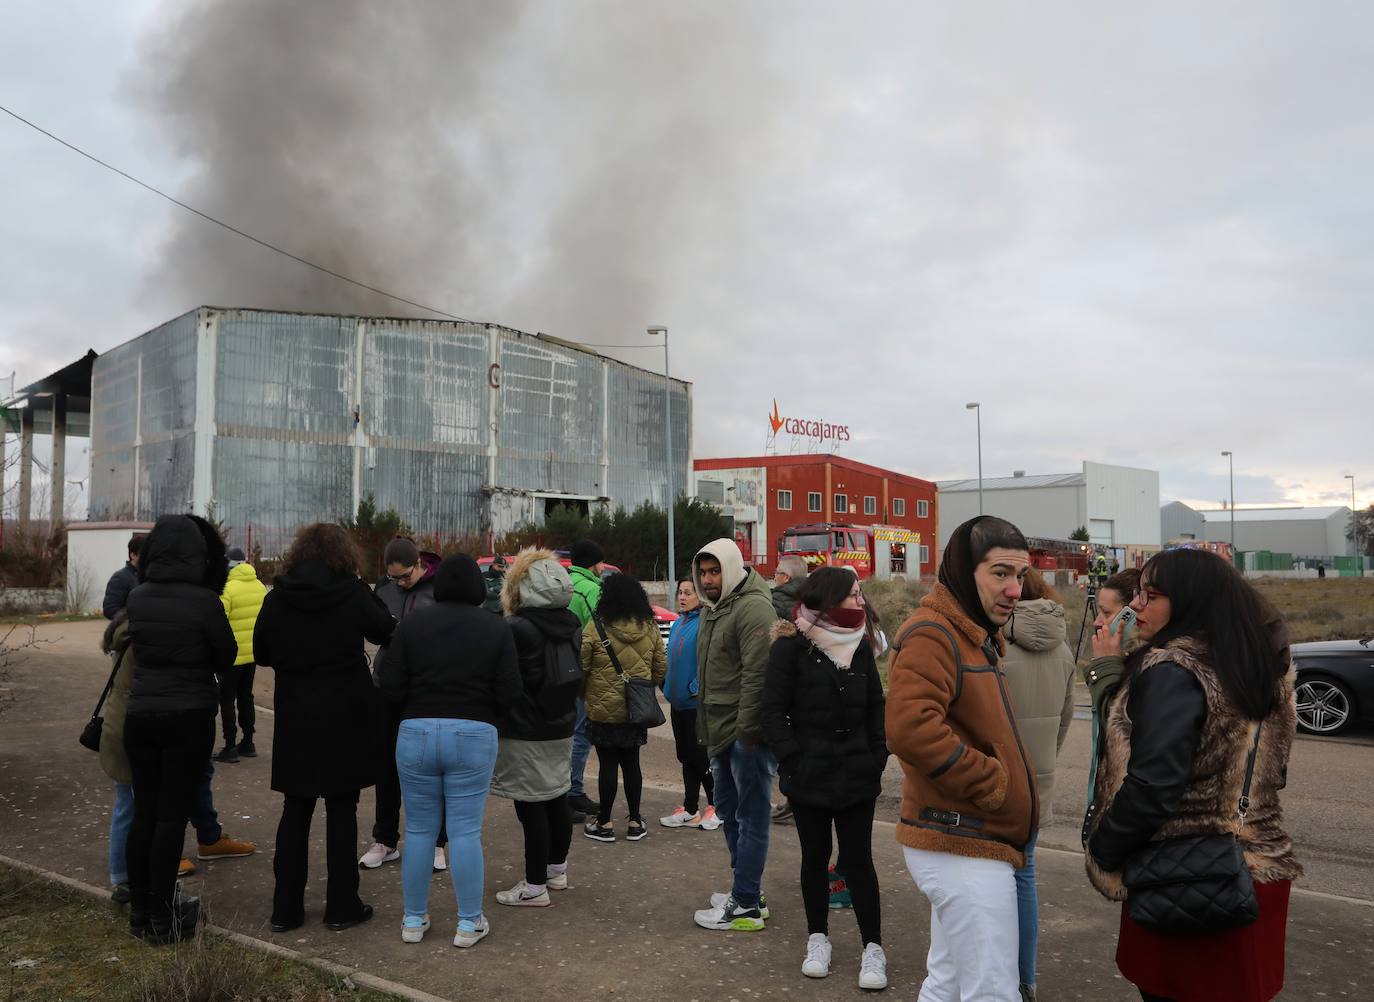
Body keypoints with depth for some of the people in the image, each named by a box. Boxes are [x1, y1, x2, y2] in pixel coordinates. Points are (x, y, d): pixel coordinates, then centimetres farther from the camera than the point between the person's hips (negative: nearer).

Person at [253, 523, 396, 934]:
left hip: (294, 719, 3)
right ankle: (341, 907, 13)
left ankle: (285, 908, 18)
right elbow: (388, 633, 1)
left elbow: (261, 654, 7)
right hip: (346, 717, -2)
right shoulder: (352, 594, -11)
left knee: (295, 811, 13)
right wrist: (366, 593, 14)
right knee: (341, 811, 7)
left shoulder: (276, 598, -3)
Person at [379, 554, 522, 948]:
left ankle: (414, 919, 23)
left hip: (416, 734, 1)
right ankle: (469, 923, 14)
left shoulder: (411, 623, 1)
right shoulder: (497, 628, 0)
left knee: (419, 831, 12)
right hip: (475, 736, -1)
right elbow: (510, 694, -5)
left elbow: (390, 688, -3)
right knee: (466, 832, 5)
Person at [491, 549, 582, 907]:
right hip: (561, 727, 8)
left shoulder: (516, 629, -19)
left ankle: (535, 887, 6)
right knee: (557, 798, 18)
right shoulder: (571, 624, 5)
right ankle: (557, 869, 32)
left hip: (525, 734, -8)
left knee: (531, 807, -1)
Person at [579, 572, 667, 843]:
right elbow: (661, 667, 6)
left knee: (608, 764, 4)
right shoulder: (650, 629, 0)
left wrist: (580, 695, 10)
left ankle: (604, 823, 13)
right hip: (637, 710, 4)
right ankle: (635, 822, 20)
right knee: (631, 763, 14)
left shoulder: (596, 629, -14)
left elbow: (580, 669, -8)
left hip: (604, 709, -4)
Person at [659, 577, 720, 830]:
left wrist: (696, 687, -21)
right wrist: (668, 686, 12)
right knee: (686, 756, 15)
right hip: (678, 702, 9)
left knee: (699, 755, 1)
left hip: (696, 702, -8)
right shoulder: (678, 623, 11)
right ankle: (690, 810, 24)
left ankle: (715, 806, 18)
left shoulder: (705, 623, -17)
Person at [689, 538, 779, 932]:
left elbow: (757, 675, -22)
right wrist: (707, 725, 18)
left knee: (750, 818, -1)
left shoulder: (753, 608, -16)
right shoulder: (713, 610, 16)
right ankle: (746, 889, 33)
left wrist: (746, 731, -23)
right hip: (722, 732, 10)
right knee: (729, 810, 20)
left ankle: (746, 906, 7)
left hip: (747, 735, -10)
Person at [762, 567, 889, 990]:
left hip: (857, 776, 2)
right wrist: (794, 761, -14)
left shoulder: (860, 646, 5)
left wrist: (877, 758, 3)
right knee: (815, 856, 12)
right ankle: (818, 939, 28)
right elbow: (773, 711, -8)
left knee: (858, 859, 3)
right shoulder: (792, 647, -9)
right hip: (810, 776, -2)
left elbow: (875, 707, 11)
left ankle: (873, 948, 13)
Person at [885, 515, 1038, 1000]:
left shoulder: (971, 635, 16)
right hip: (965, 847, -10)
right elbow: (909, 728, -32)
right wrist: (993, 781, -21)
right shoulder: (931, 635, -18)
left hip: (963, 845, 10)